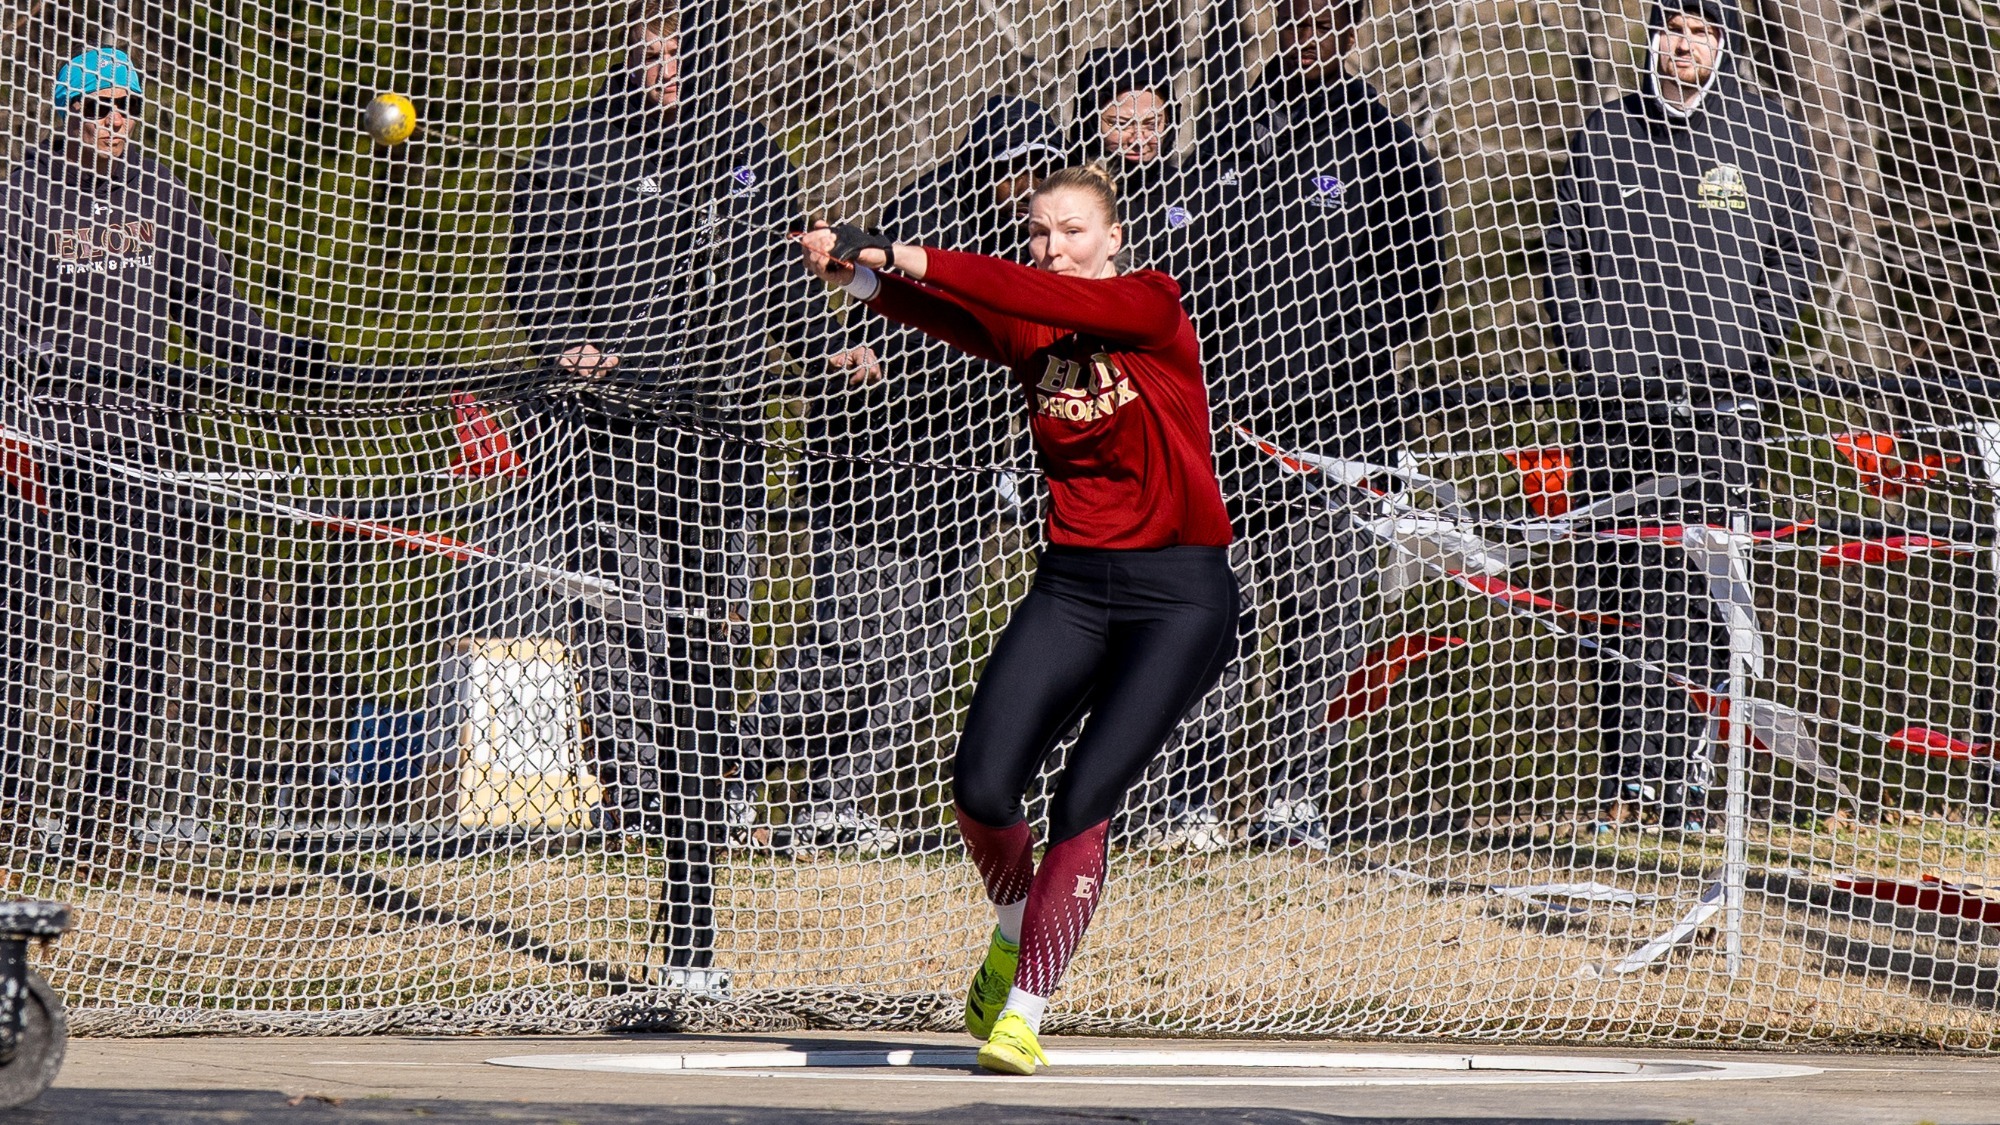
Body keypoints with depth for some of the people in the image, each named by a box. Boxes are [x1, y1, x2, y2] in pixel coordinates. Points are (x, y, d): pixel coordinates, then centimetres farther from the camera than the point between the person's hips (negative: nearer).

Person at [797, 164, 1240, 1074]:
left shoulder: (1152, 307, -8)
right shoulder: (1026, 332, 5)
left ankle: (1024, 1011, -1)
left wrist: (913, 261, -28)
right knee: (981, 789, -10)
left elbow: (1043, 297, -25)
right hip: (1071, 587, 4)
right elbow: (940, 315, -11)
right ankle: (1016, 927, 22)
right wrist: (859, 275, -29)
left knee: (1082, 802, -15)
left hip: (1180, 597, -4)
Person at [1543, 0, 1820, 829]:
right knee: (1617, 585, -2)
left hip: (1718, 394, -1)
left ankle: (1681, 778, -2)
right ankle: (1625, 776, 0)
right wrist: (1585, 346, 1)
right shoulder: (1606, 132, 12)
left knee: (1699, 590, -4)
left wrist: (1748, 348, -4)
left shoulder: (1767, 134, 8)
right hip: (1619, 389, 1)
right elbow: (1565, 247, 15)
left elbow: (1796, 255, 8)